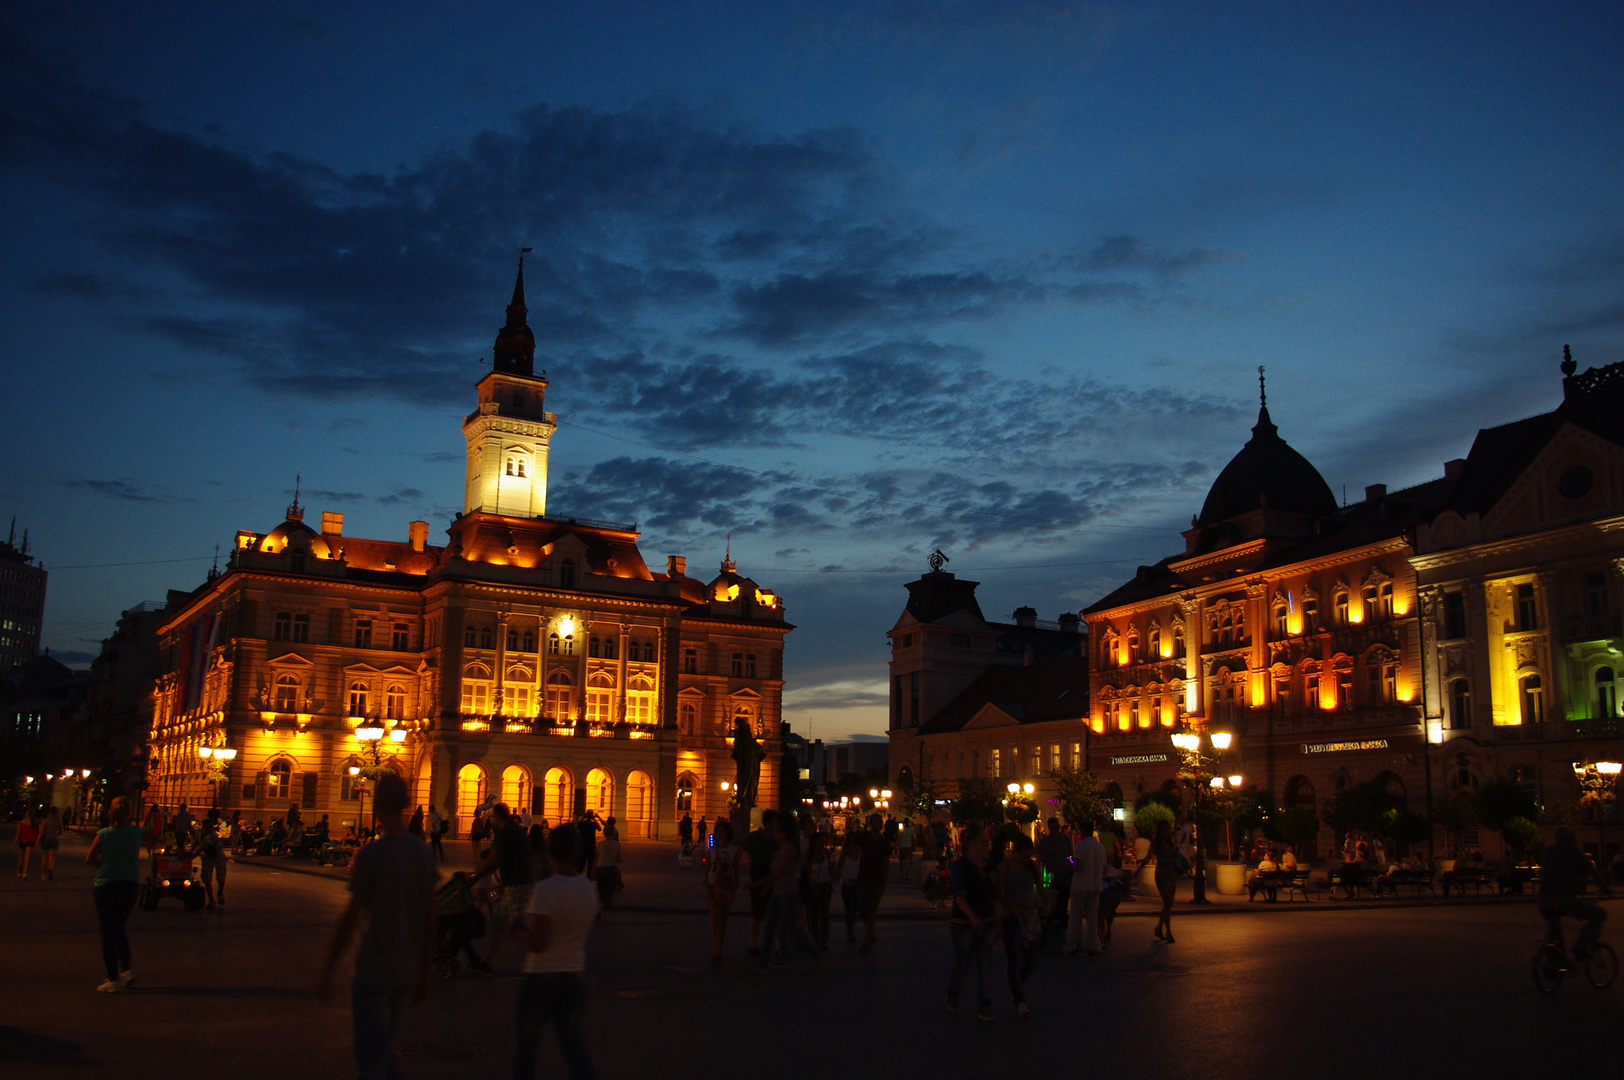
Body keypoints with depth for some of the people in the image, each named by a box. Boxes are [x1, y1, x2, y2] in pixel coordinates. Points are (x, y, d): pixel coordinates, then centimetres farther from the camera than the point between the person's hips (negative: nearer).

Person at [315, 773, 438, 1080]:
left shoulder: (371, 854, -15)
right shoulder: (423, 852, 3)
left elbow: (350, 918, -12)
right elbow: (430, 920, 8)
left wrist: (326, 970, -1)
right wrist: (424, 974, 16)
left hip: (372, 976, -6)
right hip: (407, 974, 6)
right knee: (385, 1049, 22)